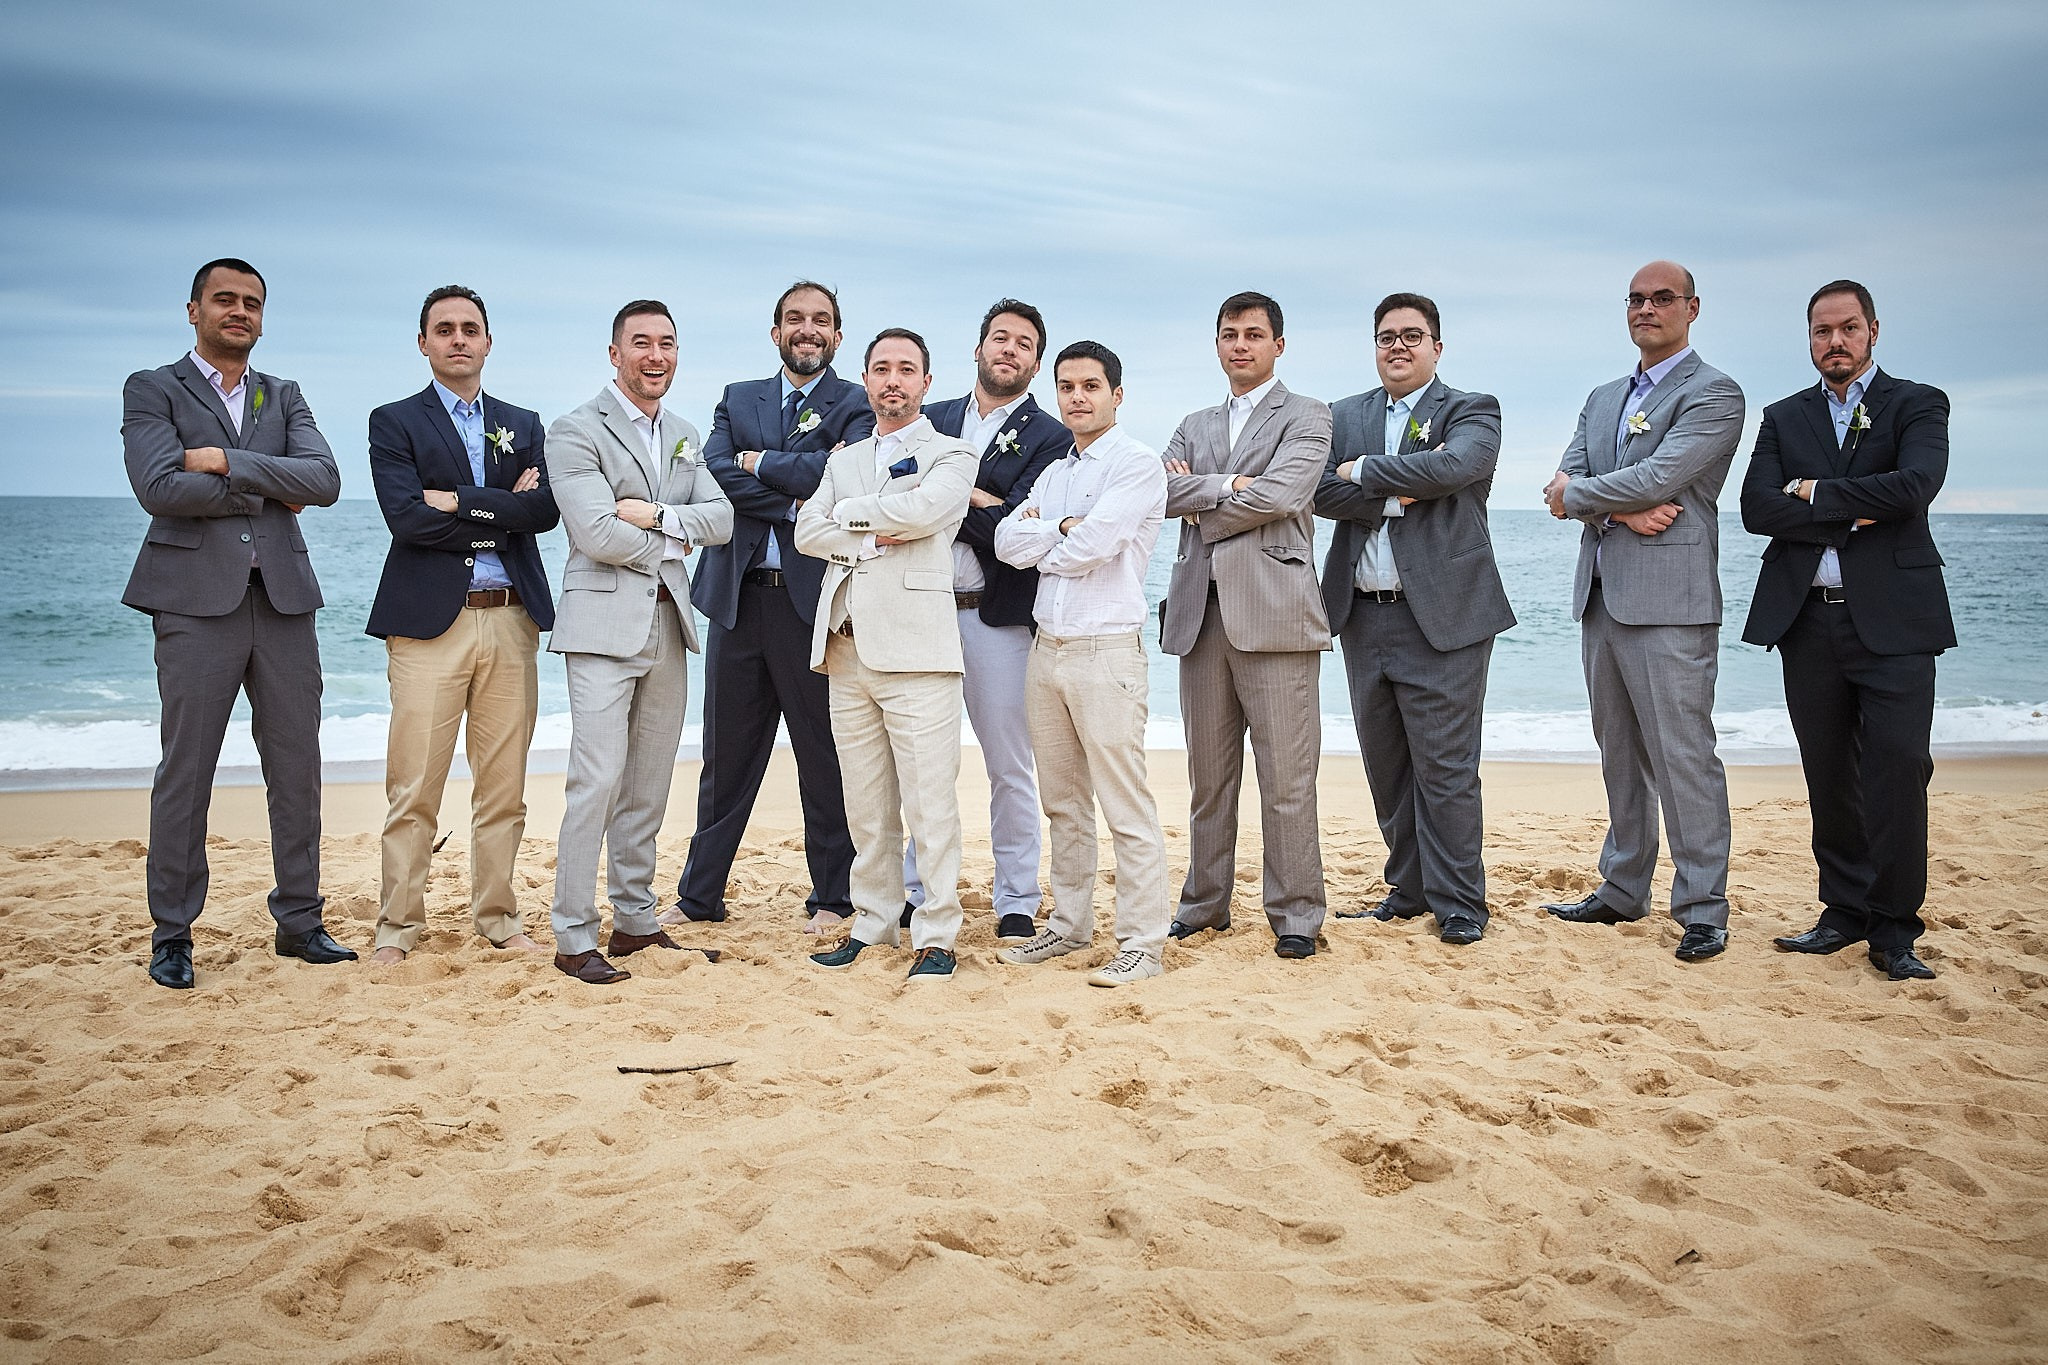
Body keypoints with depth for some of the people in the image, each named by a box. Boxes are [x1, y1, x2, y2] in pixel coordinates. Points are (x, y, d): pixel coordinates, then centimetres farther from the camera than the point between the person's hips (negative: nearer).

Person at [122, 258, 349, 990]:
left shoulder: (284, 397, 16)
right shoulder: (152, 390, 5)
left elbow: (325, 480, -1)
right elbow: (159, 487, -12)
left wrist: (226, 460, -11)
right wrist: (270, 493, -6)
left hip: (284, 599, 4)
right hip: (197, 601, -4)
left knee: (298, 770, 6)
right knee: (185, 773, -1)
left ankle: (299, 921, 16)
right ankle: (172, 935, 10)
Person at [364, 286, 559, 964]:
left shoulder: (522, 425, 17)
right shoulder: (394, 422, 6)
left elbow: (546, 508, -1)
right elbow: (406, 519, -10)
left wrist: (461, 502, -10)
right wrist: (503, 514, -7)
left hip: (510, 622, 3)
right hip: (429, 625, -3)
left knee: (504, 785, 7)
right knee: (414, 786, -2)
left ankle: (496, 913, 18)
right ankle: (399, 921, 10)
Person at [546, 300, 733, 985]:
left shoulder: (685, 436, 17)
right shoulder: (576, 430, -5)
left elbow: (721, 519, 5)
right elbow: (596, 534, -16)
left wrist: (655, 514, -10)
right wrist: (670, 546, -3)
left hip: (669, 623, 6)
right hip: (605, 624, -6)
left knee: (648, 786, 10)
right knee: (596, 783, -9)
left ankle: (636, 921, 19)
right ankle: (574, 938, -1)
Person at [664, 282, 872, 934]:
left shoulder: (856, 405, 5)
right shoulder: (738, 398, 17)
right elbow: (714, 471, -1)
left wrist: (757, 462, -4)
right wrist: (793, 503, -11)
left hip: (812, 598, -3)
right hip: (738, 594, 4)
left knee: (824, 756, 4)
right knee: (727, 753, 10)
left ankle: (831, 897, 15)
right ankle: (698, 894, 20)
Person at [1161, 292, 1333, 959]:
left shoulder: (1306, 417, 6)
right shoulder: (1195, 426, 22)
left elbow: (1279, 496, -12)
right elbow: (1163, 491, 4)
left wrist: (1199, 510, -1)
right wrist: (1227, 484, -10)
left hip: (1273, 612, -5)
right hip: (1201, 611, 5)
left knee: (1286, 779, -5)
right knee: (1208, 775, 10)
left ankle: (1296, 915, 4)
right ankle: (1204, 904, 20)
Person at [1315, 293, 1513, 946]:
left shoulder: (1472, 411, 3)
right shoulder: (1345, 415, 14)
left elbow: (1454, 465, -20)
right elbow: (1320, 492, -2)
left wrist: (1364, 470, -10)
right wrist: (1397, 495, -14)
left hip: (1441, 617, -5)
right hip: (1364, 617, 5)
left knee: (1445, 769, -4)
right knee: (1387, 768, 11)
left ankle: (1459, 904, 7)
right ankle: (1409, 889, 24)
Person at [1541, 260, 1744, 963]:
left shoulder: (1714, 393, -4)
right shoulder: (1603, 399, 19)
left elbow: (1660, 476, -17)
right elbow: (1565, 482, 7)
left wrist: (1577, 495, -3)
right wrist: (1622, 509, -12)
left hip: (1669, 600, -8)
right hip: (1601, 594, 8)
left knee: (1683, 757, -7)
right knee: (1619, 754, 14)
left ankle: (1703, 910, 0)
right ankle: (1623, 891, 23)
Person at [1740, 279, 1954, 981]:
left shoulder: (1917, 405, 6)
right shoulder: (1784, 417, 14)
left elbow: (1914, 487, -14)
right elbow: (1757, 508, -1)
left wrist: (1817, 493, -7)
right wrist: (1852, 516, -10)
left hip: (1892, 617, -3)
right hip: (1808, 617, 3)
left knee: (1897, 772, -7)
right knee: (1828, 776, 8)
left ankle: (1894, 928, 3)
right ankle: (1844, 910, 20)